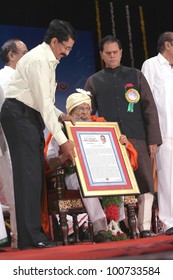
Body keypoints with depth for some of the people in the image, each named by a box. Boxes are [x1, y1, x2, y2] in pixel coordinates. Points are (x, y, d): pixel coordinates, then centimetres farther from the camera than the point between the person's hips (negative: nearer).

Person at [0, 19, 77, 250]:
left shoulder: (47, 60, 17)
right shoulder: (38, 60, -15)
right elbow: (44, 103, -19)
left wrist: (60, 116, 5)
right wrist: (62, 140, -18)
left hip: (30, 117, 10)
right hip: (19, 115, -10)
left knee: (35, 173, 6)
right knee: (28, 174, -13)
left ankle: (32, 234, 7)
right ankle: (31, 237, -14)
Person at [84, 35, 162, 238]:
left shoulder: (135, 76, 12)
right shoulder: (93, 81, 12)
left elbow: (149, 109, 9)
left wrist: (153, 139, 1)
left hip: (137, 138, 0)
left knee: (145, 183, -3)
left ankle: (145, 227, 2)